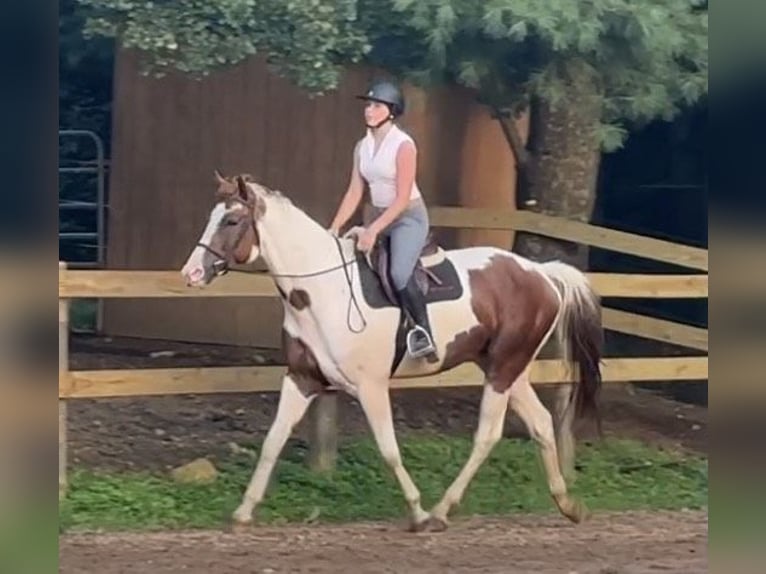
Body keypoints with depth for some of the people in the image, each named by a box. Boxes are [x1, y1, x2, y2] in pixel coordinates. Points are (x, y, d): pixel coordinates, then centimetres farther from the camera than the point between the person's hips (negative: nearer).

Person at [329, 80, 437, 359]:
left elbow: (402, 198, -19)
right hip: (377, 216, 8)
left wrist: (374, 230, -26)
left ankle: (424, 334, -18)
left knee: (398, 274, -28)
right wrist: (335, 228, -5)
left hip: (408, 217, -8)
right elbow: (354, 192, 5)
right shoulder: (362, 147, 4)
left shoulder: (403, 145, -16)